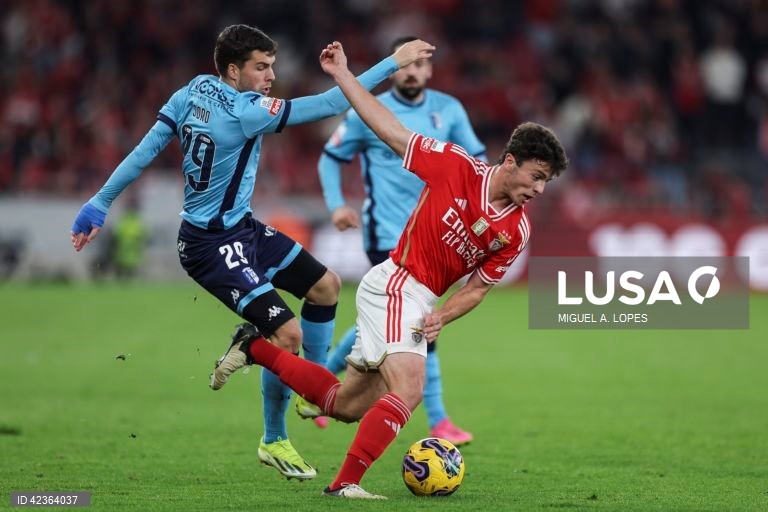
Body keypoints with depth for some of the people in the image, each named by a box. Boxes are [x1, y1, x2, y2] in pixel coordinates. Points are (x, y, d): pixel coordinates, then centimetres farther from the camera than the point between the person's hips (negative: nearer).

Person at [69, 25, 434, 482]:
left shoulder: (194, 91, 0)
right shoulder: (244, 111, -24)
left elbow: (143, 153, -1)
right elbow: (330, 105, -24)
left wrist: (100, 204, 7)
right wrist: (393, 63, -19)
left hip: (242, 228, 10)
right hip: (212, 246, -10)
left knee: (325, 285, 14)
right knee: (287, 333, -13)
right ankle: (274, 441, 6)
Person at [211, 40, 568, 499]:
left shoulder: (517, 231, 2)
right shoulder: (459, 167, -13)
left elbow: (478, 287, 9)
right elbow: (390, 131, -7)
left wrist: (442, 317, -10)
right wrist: (342, 75, -7)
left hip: (422, 302, 7)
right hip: (395, 286, -7)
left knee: (346, 404, 13)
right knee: (408, 391, -24)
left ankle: (254, 348, 27)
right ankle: (345, 484, -21)